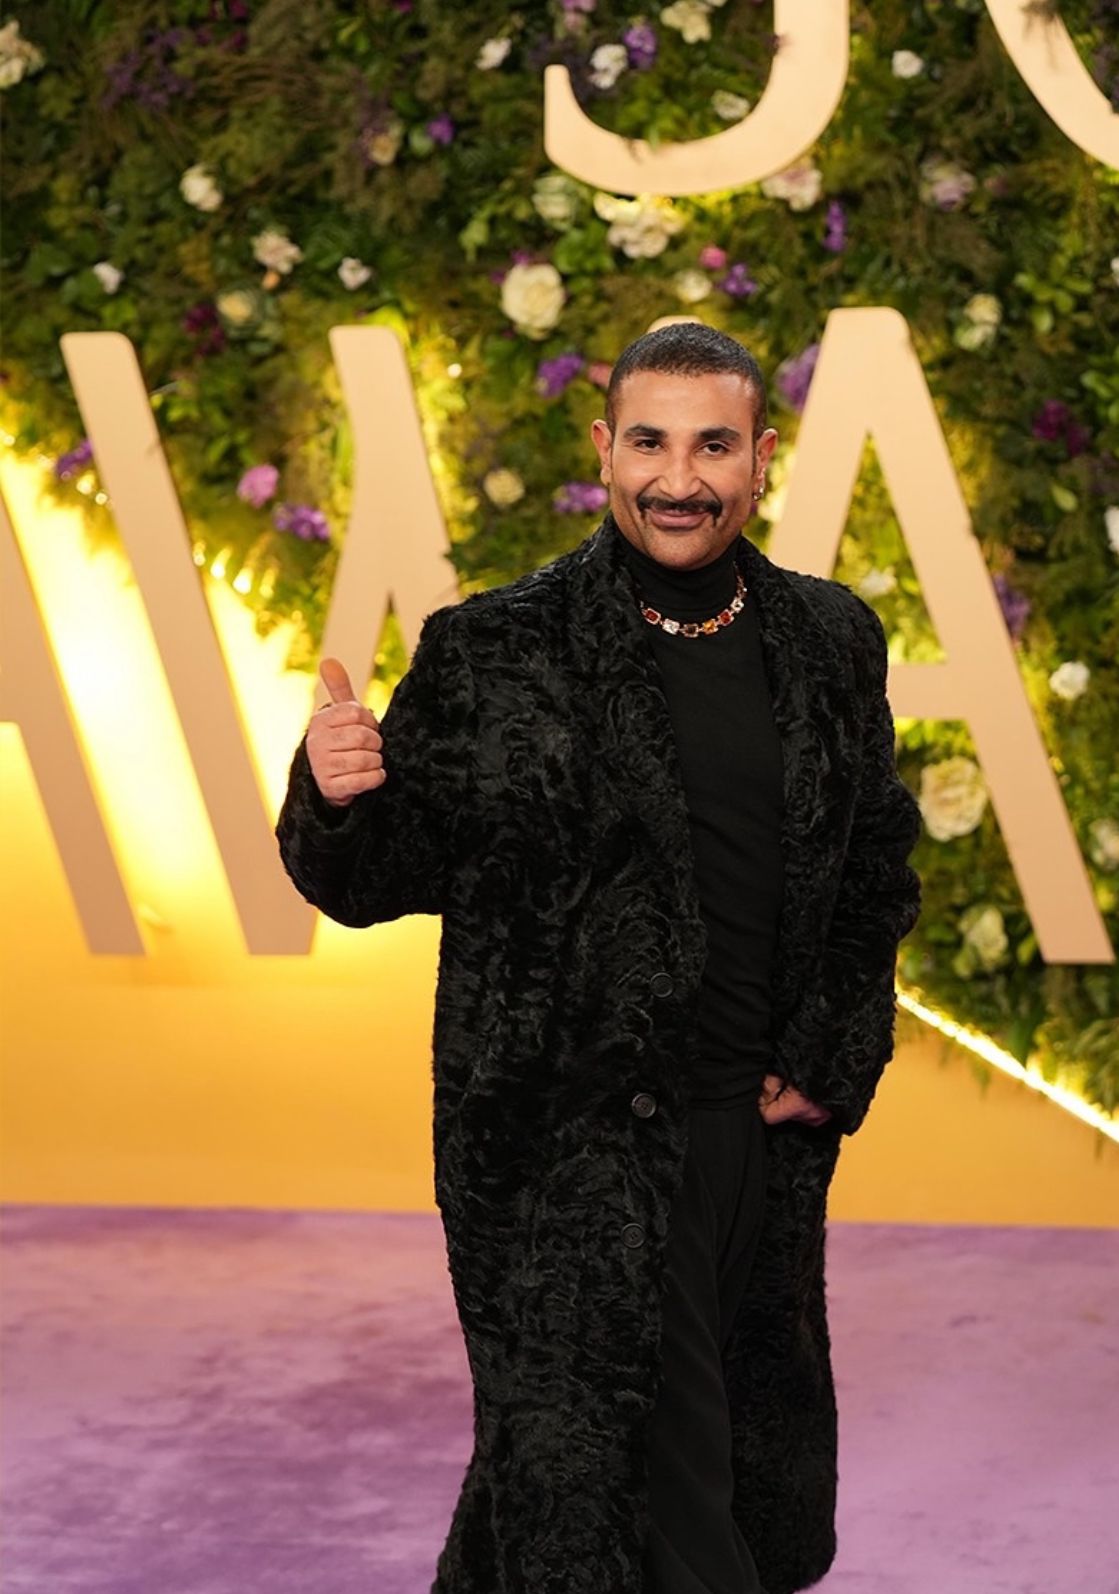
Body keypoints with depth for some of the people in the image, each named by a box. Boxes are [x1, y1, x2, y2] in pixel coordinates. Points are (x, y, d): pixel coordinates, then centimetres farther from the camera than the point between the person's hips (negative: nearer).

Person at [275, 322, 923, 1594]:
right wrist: (339, 804, -27)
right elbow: (383, 880, -5)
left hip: (768, 1131, 5)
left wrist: (834, 1061, 3)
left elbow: (878, 868, 14)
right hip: (571, 1149, -5)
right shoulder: (491, 653, -8)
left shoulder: (832, 644, 5)